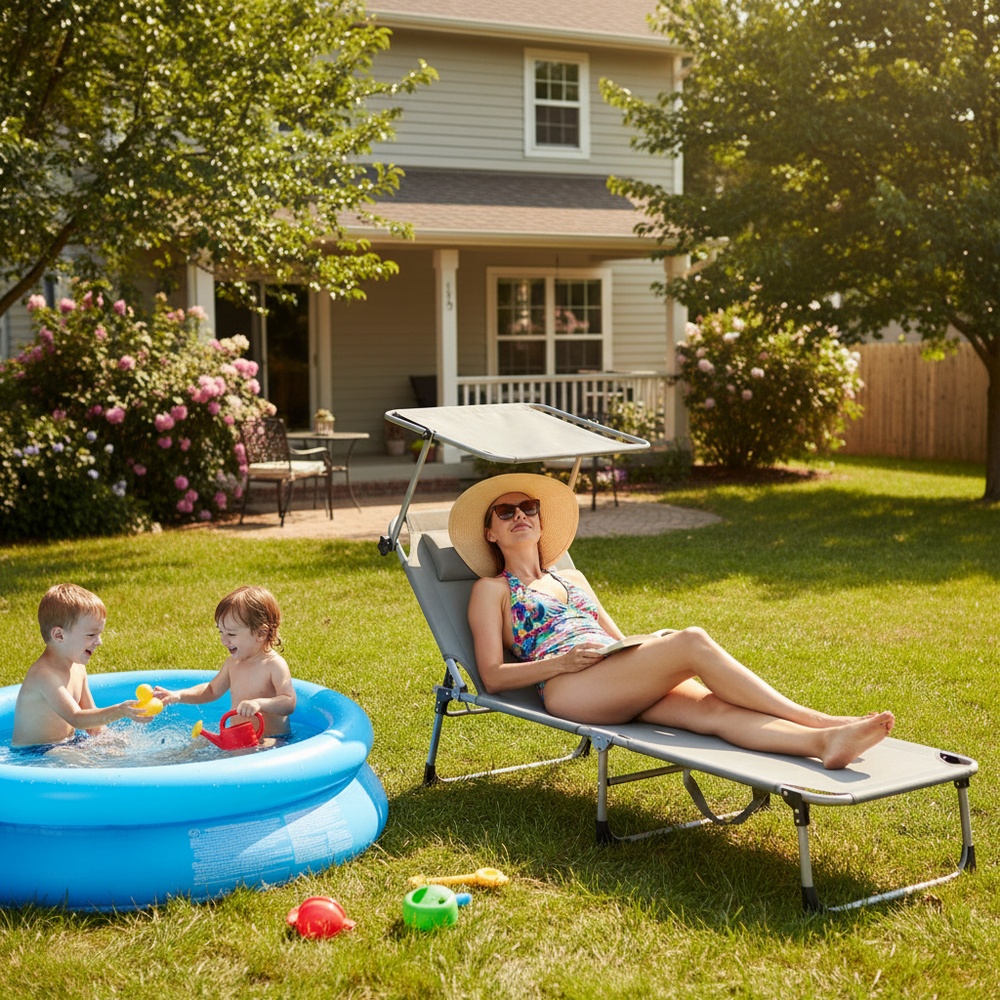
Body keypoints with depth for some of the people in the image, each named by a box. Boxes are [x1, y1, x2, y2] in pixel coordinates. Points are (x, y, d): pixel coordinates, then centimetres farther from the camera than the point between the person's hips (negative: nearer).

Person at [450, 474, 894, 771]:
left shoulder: (572, 578, 32)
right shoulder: (491, 589, 14)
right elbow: (493, 677, 3)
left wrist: (654, 644, 4)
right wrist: (562, 660, -12)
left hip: (624, 686, 6)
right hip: (567, 689, -6)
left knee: (714, 707, -27)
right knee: (693, 642, -27)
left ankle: (824, 741, -50)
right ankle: (815, 719, -31)